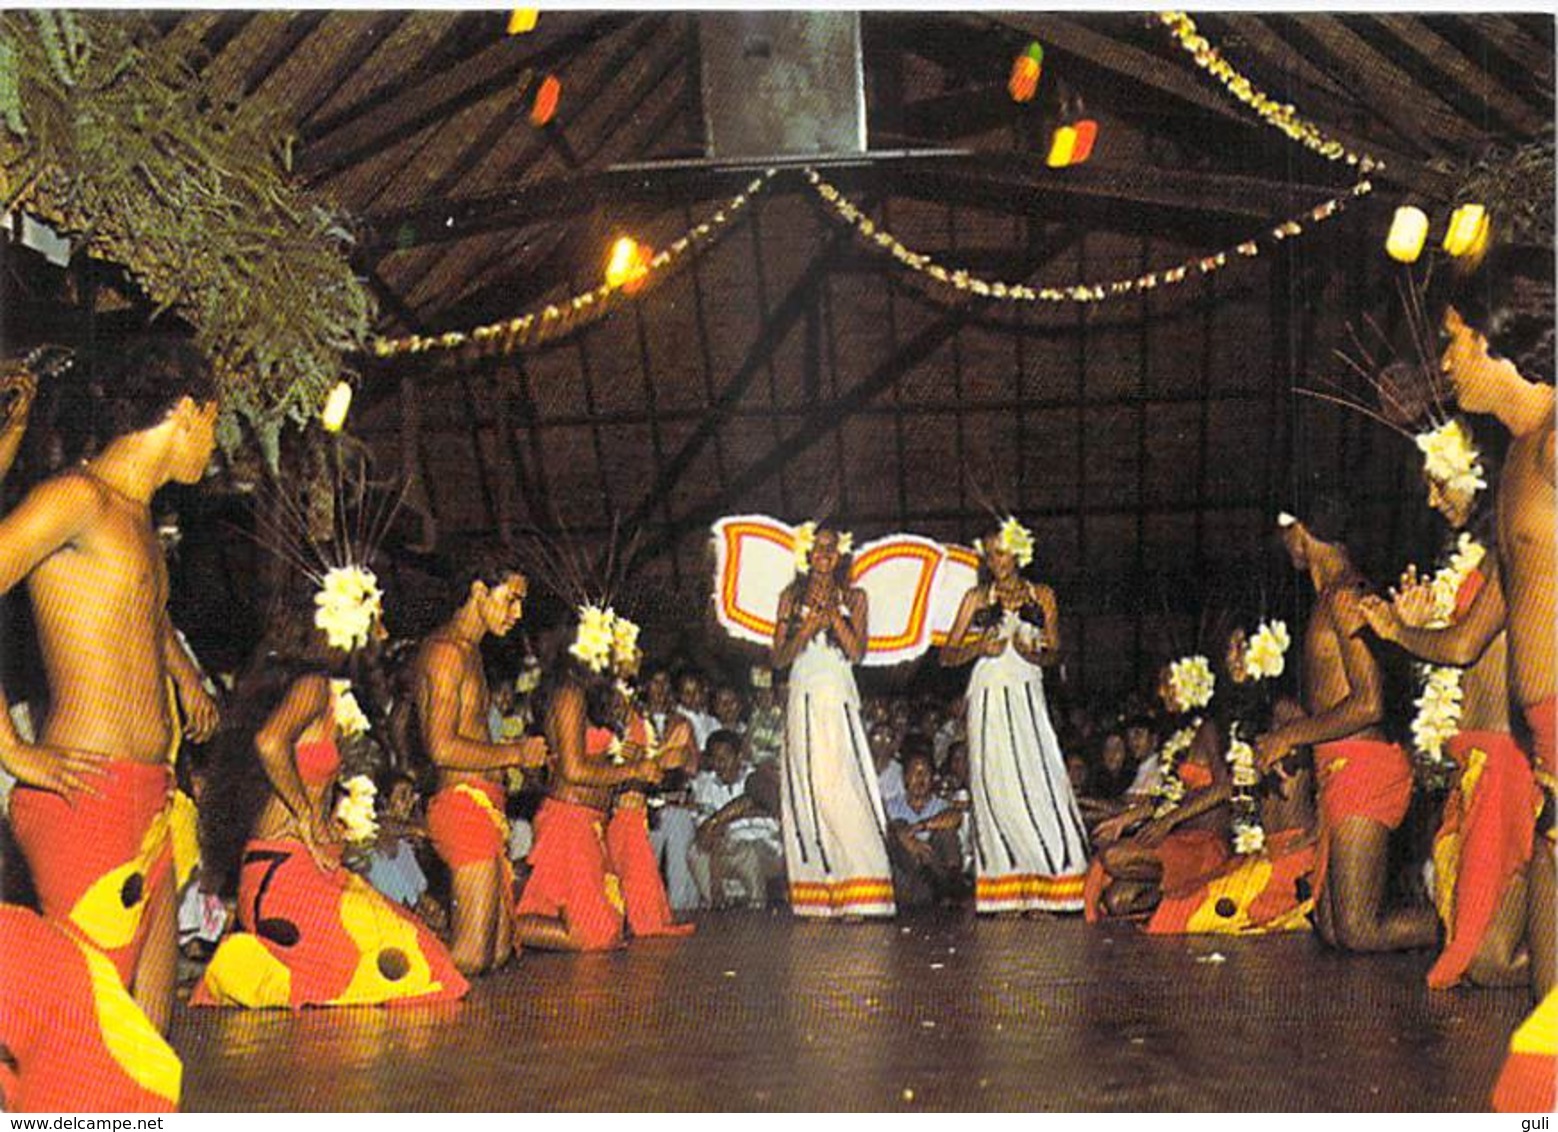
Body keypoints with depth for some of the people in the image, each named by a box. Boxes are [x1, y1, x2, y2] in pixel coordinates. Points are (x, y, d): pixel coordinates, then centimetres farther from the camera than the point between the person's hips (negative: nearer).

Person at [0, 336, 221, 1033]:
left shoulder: (134, 514, 21)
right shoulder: (78, 495, -9)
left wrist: (187, 679, 46)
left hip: (145, 803, 9)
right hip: (91, 798, -9)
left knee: (147, 1031, 10)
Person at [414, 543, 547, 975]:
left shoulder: (469, 651, 20)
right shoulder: (447, 651, -11)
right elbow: (443, 748, -20)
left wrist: (515, 756, 11)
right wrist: (516, 753, -10)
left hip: (485, 805, 10)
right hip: (463, 804, -10)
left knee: (498, 953, 10)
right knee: (471, 958, -9)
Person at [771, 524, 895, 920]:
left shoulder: (853, 597, 11)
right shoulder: (791, 597, 13)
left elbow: (857, 651, 0)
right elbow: (779, 657, 9)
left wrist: (832, 613, -5)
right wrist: (808, 627, -5)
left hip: (838, 698, -2)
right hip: (803, 698, 2)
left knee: (842, 789, -12)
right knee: (807, 789, -3)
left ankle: (855, 892, -13)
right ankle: (817, 896, -1)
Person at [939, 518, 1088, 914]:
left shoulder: (1042, 596, 11)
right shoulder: (976, 598, 9)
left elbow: (1054, 652, 13)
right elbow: (947, 655, 8)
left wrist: (1034, 654, -8)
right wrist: (979, 648, -10)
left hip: (1027, 698, 0)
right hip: (989, 699, 0)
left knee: (1038, 781, -9)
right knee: (996, 787, -3)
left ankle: (1042, 888, -3)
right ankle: (1004, 892, 1)